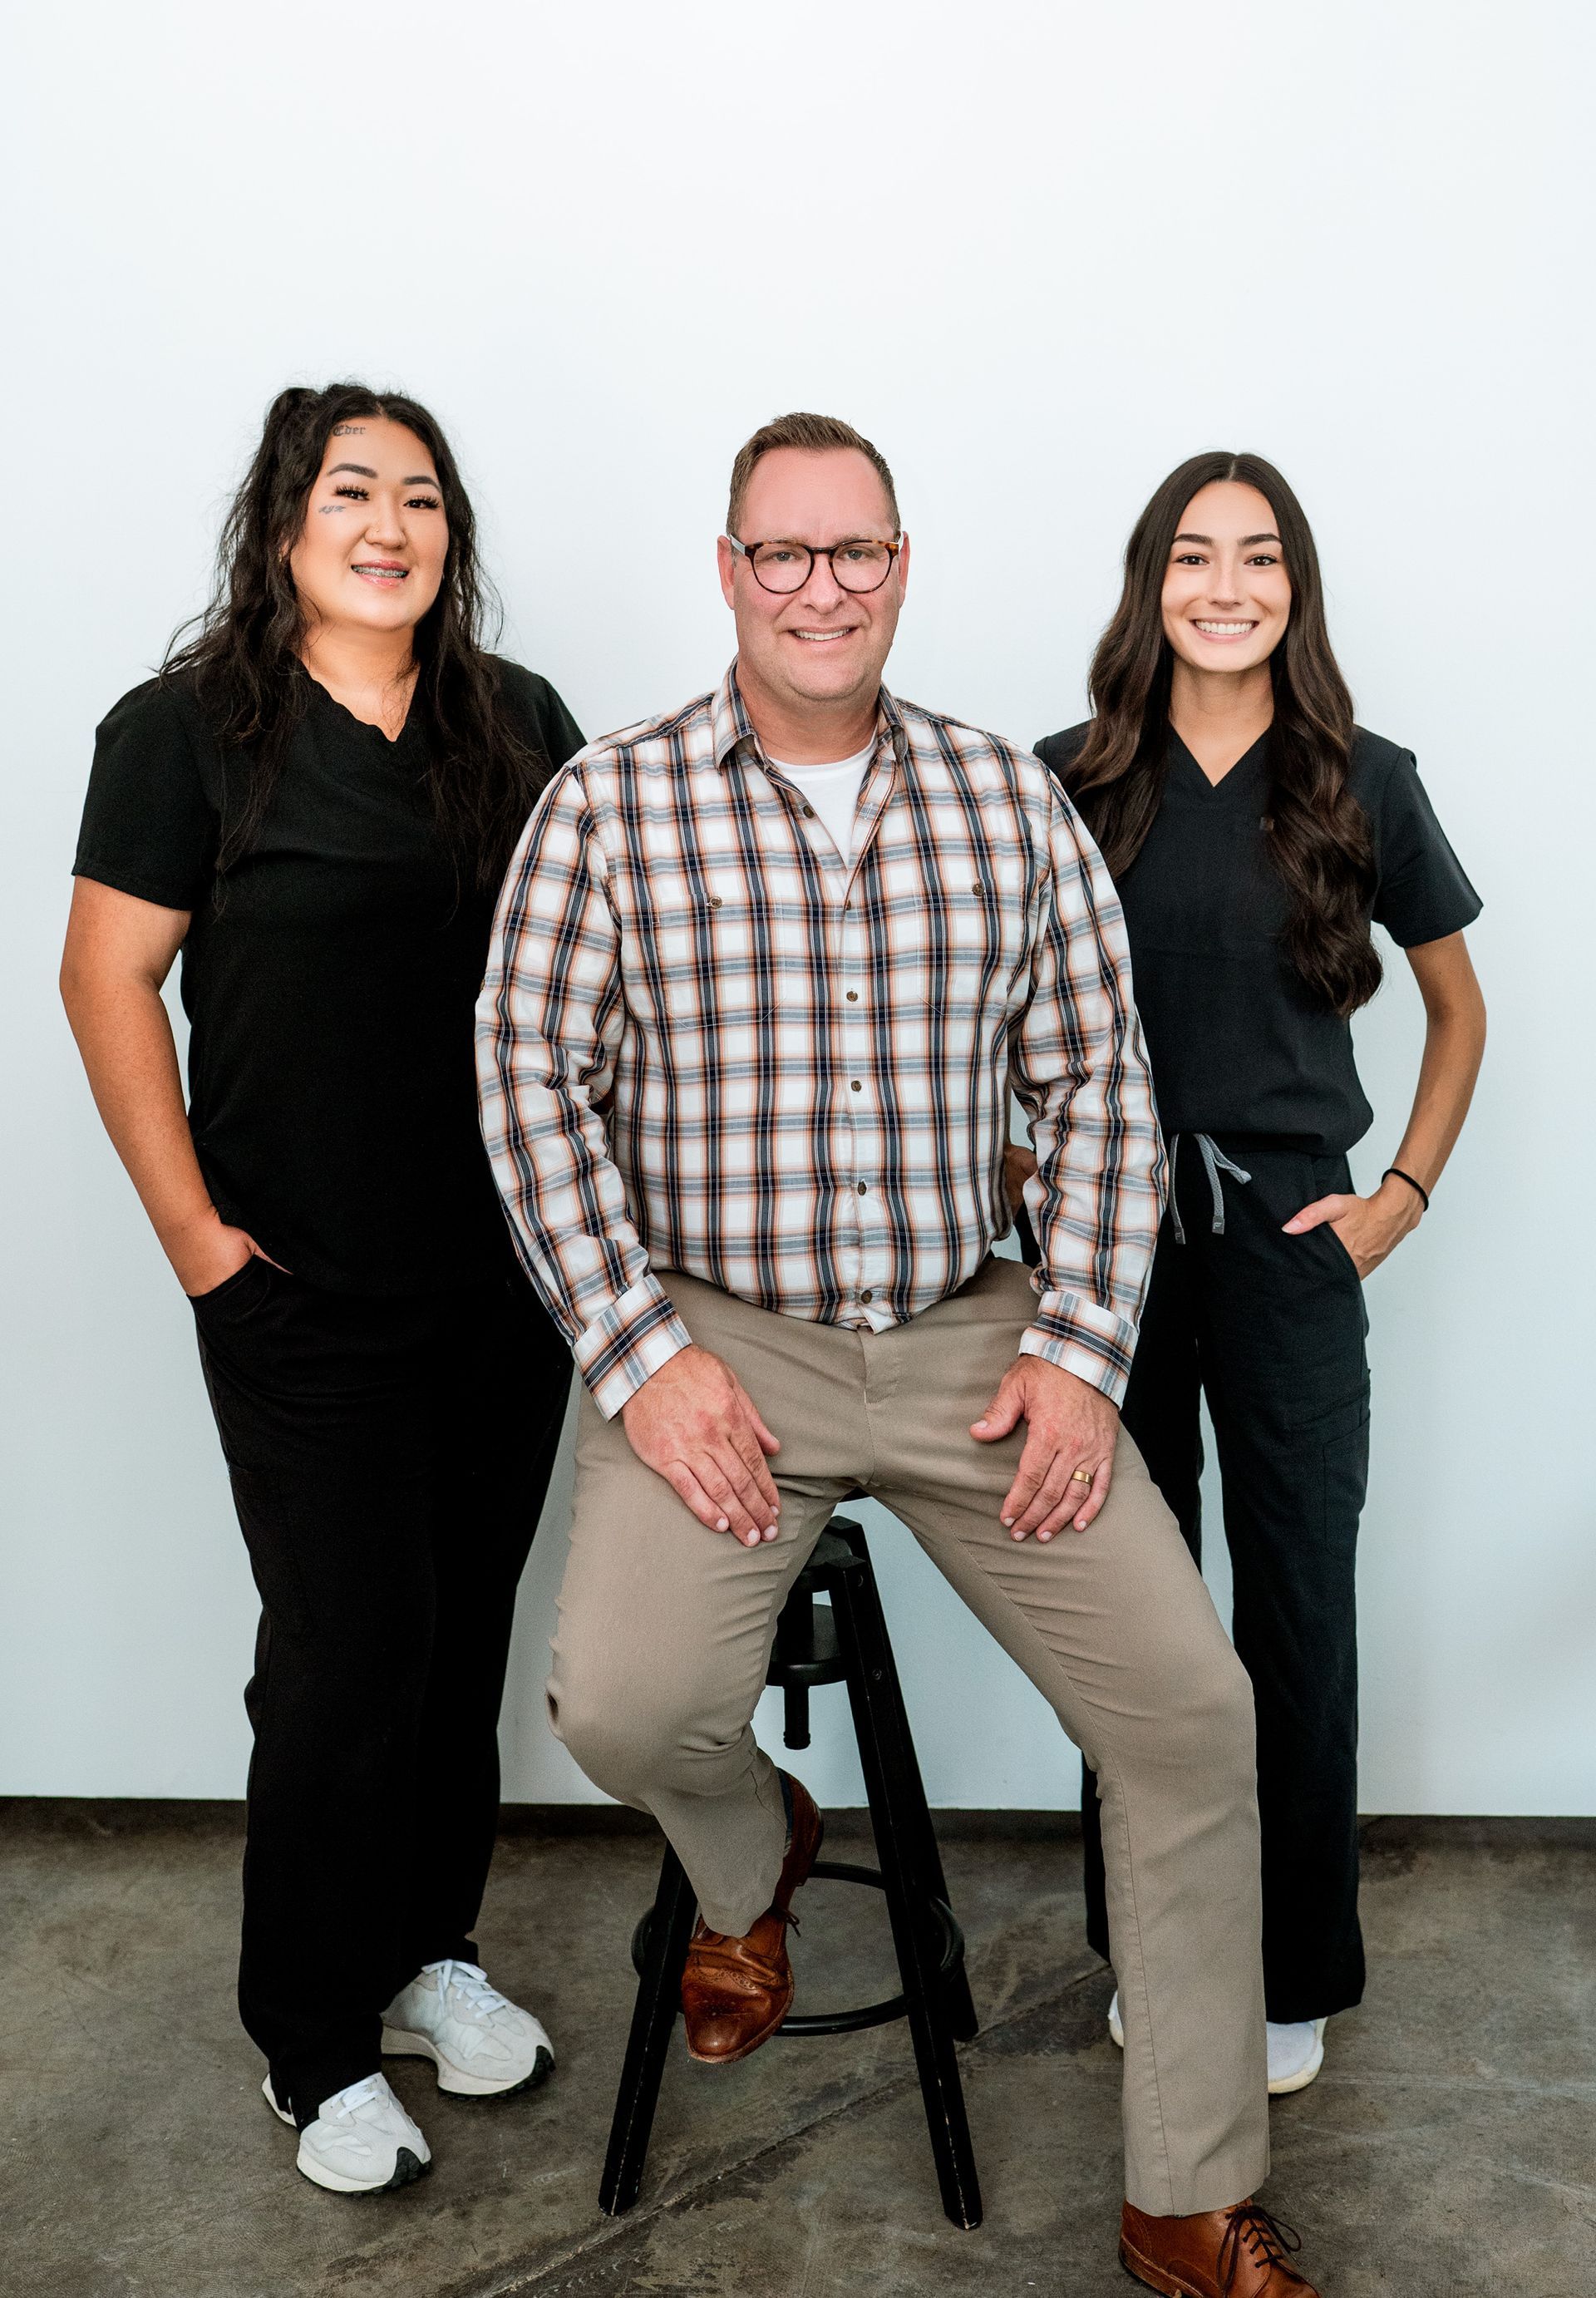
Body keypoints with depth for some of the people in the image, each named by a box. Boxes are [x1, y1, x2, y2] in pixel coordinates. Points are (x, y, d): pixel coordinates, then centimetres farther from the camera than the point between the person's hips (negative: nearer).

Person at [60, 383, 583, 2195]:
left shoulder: (522, 724, 7)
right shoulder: (188, 728, -4)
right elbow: (108, 980, -5)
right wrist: (194, 1230, -9)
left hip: (510, 1276, 4)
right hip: (308, 1299, -4)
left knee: (466, 1630, 15)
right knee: (345, 1653, 1)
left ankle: (428, 1949, 36)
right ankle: (314, 2043, 22)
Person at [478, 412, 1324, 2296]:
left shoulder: (1012, 800, 7)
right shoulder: (609, 802, 0)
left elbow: (1096, 1080, 6)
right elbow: (532, 1080, -3)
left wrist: (1082, 1348, -4)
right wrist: (643, 1355, -11)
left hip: (974, 1339, 2)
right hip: (716, 1337, -2)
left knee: (1193, 1711, -5)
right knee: (625, 1705, -23)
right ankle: (751, 1861, 18)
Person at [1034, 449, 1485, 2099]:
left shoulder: (1361, 785, 1)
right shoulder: (1071, 782, 2)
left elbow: (1458, 1003, 11)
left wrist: (1407, 1189, 2)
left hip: (1287, 1235, -1)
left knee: (1297, 1604, 4)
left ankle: (1293, 1973, 23)